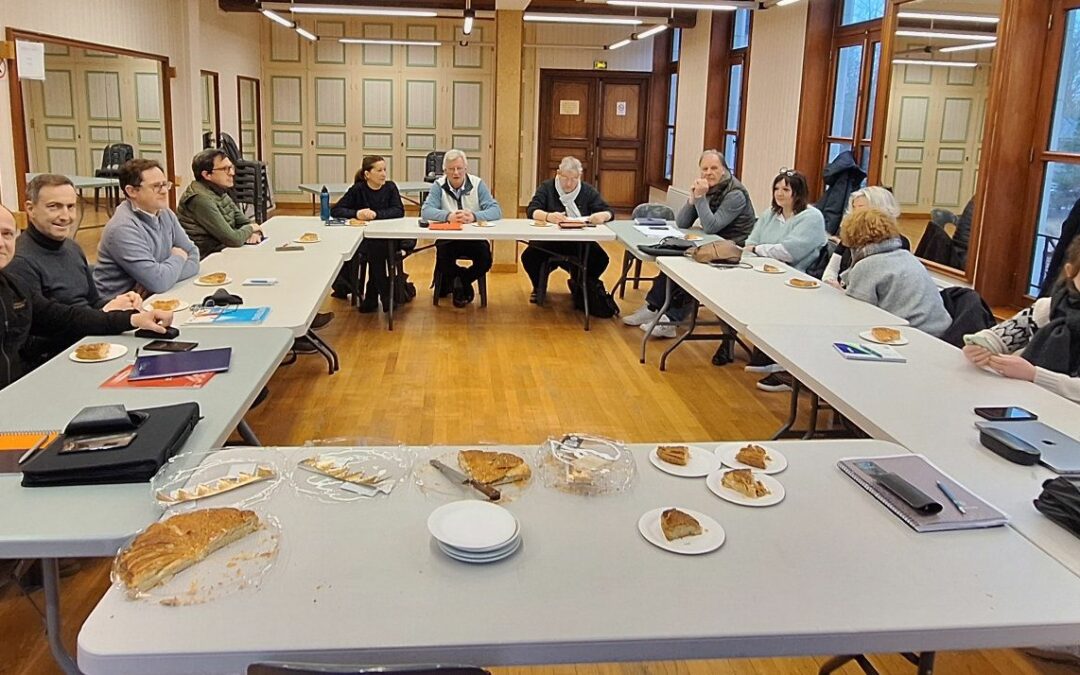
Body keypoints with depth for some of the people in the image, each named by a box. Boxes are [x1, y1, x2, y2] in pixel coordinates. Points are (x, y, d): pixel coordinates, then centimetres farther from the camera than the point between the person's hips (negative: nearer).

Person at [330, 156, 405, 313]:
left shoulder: (390, 187, 3)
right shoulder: (358, 189, 0)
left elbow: (399, 211, -10)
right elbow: (335, 210, -5)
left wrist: (376, 214, -23)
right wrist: (356, 214, -22)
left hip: (387, 238, 0)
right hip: (361, 237, 0)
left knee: (376, 248, -32)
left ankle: (372, 296, -15)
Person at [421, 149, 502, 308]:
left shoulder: (477, 184, 1)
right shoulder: (439, 186, 2)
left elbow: (496, 210, -9)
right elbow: (426, 211, -12)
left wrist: (474, 216, -30)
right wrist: (448, 216, -32)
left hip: (474, 238, 0)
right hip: (447, 238, 0)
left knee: (485, 261, -27)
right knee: (443, 261, -29)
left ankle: (460, 282, 8)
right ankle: (464, 284, 8)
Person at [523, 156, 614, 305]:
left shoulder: (588, 191, 6)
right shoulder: (546, 187, 2)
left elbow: (609, 211, 0)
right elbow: (531, 210, -12)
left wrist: (602, 215, -27)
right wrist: (548, 216, -36)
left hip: (580, 242, 1)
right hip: (548, 240, -1)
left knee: (601, 260, -24)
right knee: (528, 257, -29)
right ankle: (538, 286, 8)